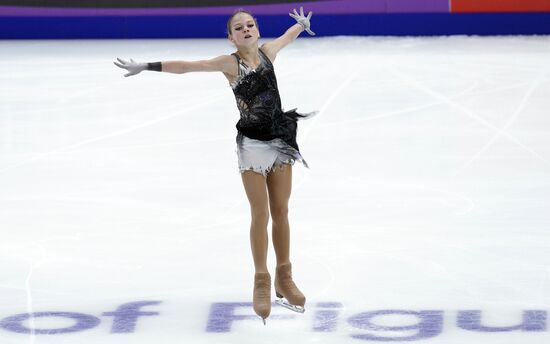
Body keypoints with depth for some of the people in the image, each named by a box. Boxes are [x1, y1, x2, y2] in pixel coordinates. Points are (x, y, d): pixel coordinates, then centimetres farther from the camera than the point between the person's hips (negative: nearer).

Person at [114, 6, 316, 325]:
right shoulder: (230, 63, -9)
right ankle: (262, 283, 9)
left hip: (281, 141, 4)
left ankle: (284, 278, 22)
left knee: (281, 212, 10)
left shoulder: (268, 52, 3)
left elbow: (289, 35, 24)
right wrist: (147, 66, -22)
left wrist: (303, 23, 45)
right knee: (261, 215, -2)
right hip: (252, 145, -4)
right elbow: (186, 66, -15)